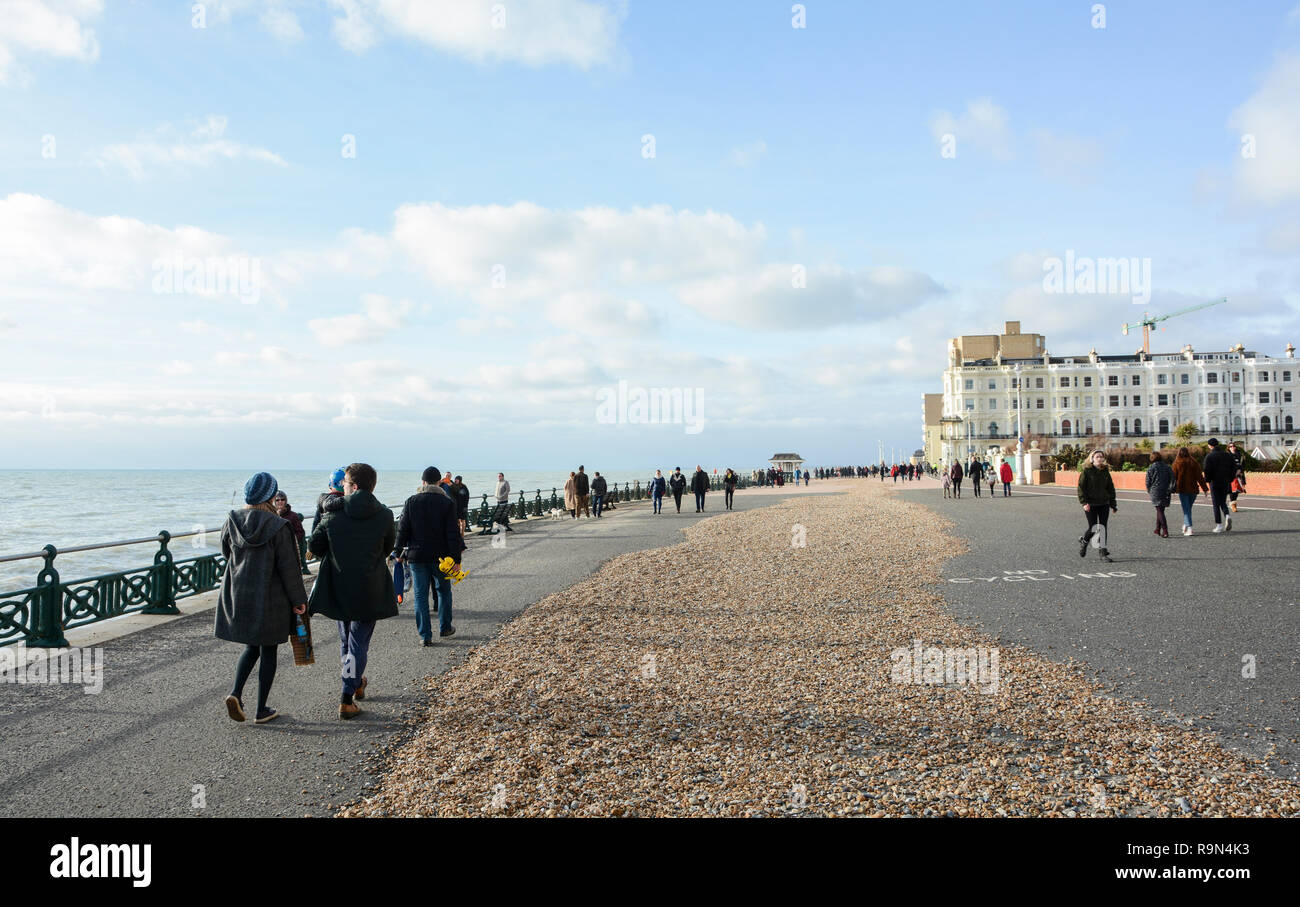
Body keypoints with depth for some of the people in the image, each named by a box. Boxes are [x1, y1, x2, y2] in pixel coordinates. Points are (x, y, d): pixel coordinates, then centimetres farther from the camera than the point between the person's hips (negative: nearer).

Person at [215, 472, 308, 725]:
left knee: (251, 646, 22)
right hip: (269, 599, -5)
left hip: (237, 597, 5)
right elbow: (288, 567, -13)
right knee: (268, 651, 8)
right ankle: (261, 710, 14)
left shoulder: (232, 522, -2)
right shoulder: (277, 526, -16)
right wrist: (298, 600, -6)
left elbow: (226, 553, 12)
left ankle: (235, 692, 1)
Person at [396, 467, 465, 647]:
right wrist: (456, 559, -4)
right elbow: (453, 533, -9)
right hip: (440, 557, 0)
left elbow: (402, 530, 0)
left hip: (416, 556, 1)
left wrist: (399, 552, 12)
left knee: (420, 595, 6)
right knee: (444, 591, 18)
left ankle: (425, 635, 6)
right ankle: (445, 628, 28)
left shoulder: (411, 502, -4)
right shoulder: (447, 503, -7)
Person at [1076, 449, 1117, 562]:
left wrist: (1113, 504, 11)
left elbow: (1111, 488, 14)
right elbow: (1081, 488, -6)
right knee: (1093, 528, -3)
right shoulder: (1086, 471, -5)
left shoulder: (1106, 471, 8)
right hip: (1091, 505, -4)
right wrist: (1084, 502, -16)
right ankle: (1084, 541, 28)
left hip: (1104, 504, 4)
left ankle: (1104, 553, 5)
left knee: (1103, 528, 1)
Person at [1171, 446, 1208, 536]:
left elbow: (1174, 477, -2)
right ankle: (1185, 526, 24)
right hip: (1193, 489, 3)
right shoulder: (1194, 463, 1)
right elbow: (1199, 477, 0)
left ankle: (1189, 528, -14)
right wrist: (1204, 488, 4)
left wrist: (1172, 489, 5)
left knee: (1186, 509, -3)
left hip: (1182, 489, -3)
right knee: (1188, 508, 17)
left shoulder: (1177, 463, -4)